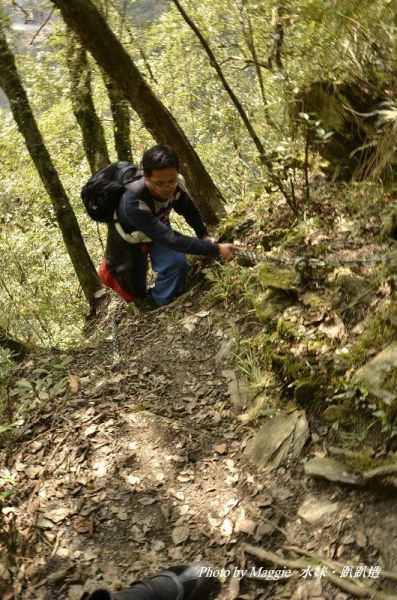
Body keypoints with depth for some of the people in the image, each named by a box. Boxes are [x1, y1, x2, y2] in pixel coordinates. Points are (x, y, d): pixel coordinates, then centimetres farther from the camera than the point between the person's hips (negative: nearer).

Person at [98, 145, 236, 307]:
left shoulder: (176, 184, -28)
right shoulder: (133, 203, -46)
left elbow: (189, 209, -4)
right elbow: (171, 239, -47)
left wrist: (204, 235, -16)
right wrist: (216, 249, -46)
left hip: (159, 230, 4)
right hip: (130, 240, -4)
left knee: (177, 262, -20)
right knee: (136, 294, 1)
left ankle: (161, 306, 5)